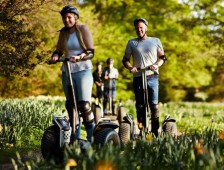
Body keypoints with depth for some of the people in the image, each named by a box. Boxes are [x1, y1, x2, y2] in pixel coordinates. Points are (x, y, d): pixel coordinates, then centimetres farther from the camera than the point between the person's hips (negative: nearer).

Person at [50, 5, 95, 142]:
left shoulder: (83, 29, -3)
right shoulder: (63, 32, 11)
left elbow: (91, 52, -8)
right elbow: (59, 50, 18)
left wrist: (79, 57, -25)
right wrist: (55, 56, -5)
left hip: (83, 71, -5)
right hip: (67, 72, 5)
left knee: (84, 105, -13)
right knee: (70, 105, 6)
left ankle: (91, 138, -7)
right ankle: (76, 138, 14)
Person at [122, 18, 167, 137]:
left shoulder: (155, 41, 11)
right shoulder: (131, 42, 12)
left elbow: (162, 57, 11)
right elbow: (125, 60, 11)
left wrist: (156, 65, -9)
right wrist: (130, 67, -10)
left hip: (152, 77, -1)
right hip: (138, 77, 1)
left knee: (154, 105, -8)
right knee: (140, 106, 2)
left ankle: (155, 131, -4)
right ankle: (142, 131, 6)